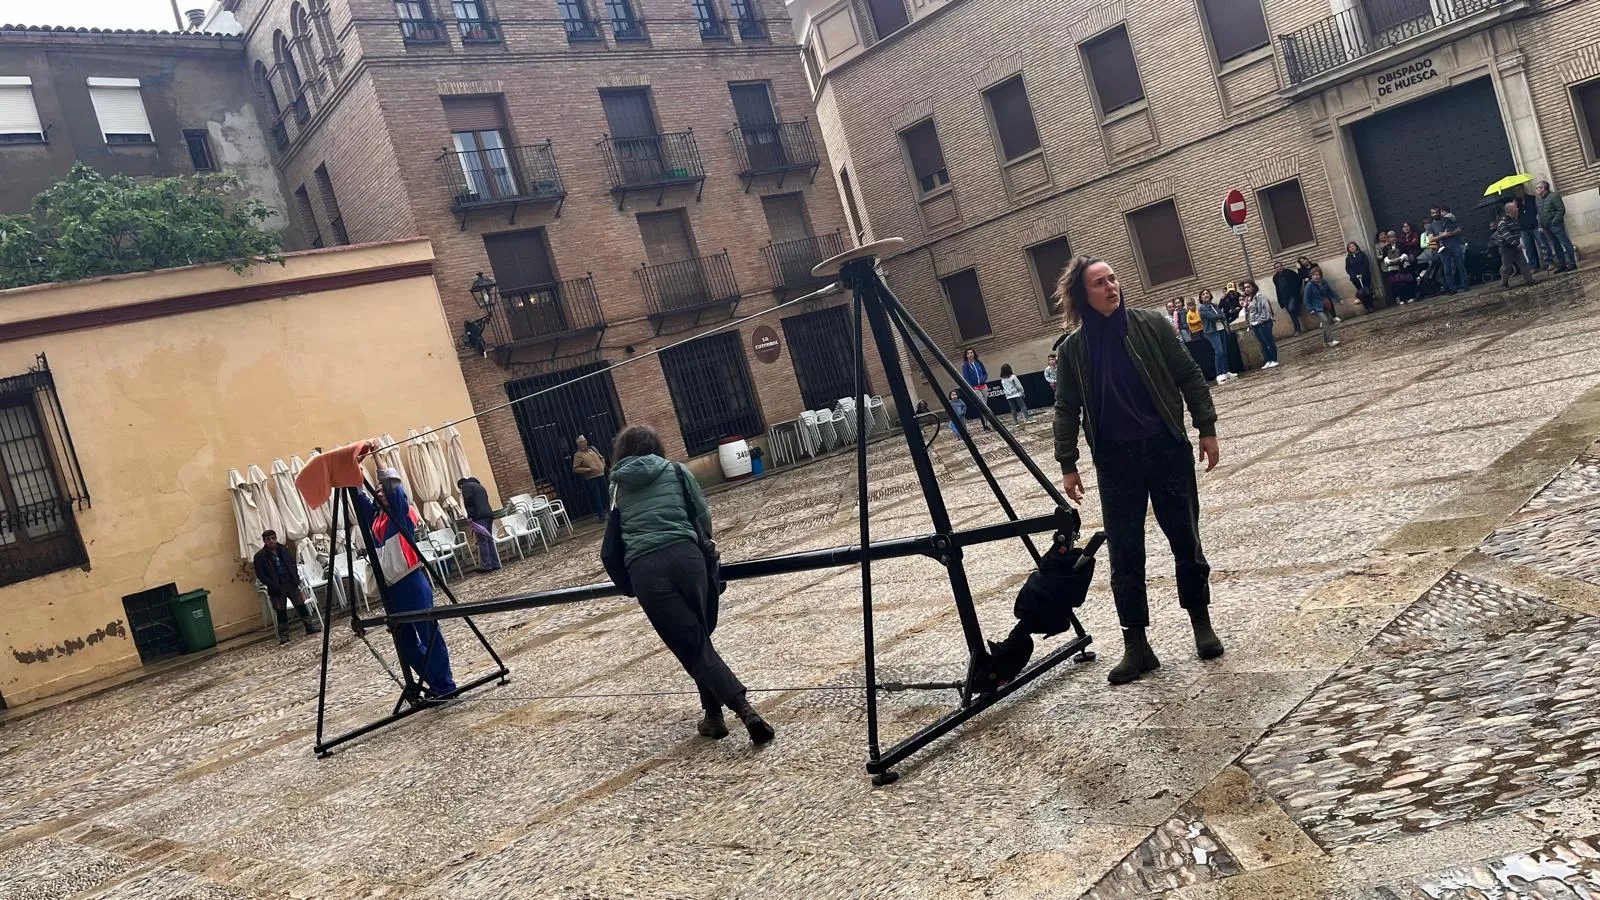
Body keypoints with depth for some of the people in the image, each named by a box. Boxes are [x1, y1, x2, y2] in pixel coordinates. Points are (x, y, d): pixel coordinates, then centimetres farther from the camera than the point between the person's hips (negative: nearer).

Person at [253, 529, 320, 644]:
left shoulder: (284, 549, 5)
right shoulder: (260, 556, -6)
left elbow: (293, 564, 12)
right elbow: (260, 575, -7)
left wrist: (296, 578, 0)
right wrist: (273, 585, -14)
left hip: (291, 583, 3)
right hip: (276, 588, -3)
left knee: (301, 605, 6)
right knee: (281, 612, 2)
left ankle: (310, 627, 15)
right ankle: (283, 635, 10)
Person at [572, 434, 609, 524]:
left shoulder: (592, 449, 12)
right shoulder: (578, 455, -8)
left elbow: (601, 458, 23)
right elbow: (575, 469, -13)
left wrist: (603, 465, 5)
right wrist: (588, 469, -18)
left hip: (601, 476, 6)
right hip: (591, 479, -6)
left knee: (604, 495, 12)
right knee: (596, 498, -5)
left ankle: (606, 512, 24)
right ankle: (600, 516, 2)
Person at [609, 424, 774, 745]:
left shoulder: (620, 487, 20)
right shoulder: (675, 471, 16)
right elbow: (702, 514, 16)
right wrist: (703, 542, 37)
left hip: (643, 568, 0)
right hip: (683, 555, 0)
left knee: (691, 646, 0)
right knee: (700, 635, 19)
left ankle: (744, 709, -11)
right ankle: (713, 712, 17)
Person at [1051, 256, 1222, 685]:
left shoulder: (1149, 324, -2)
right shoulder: (1074, 348, 0)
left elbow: (1189, 376, 3)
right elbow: (1067, 408, 6)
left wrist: (1206, 428, -1)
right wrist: (1067, 463, 2)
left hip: (1167, 449, 0)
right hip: (1115, 460, 0)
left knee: (1185, 539, 8)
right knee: (1124, 553, 1)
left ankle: (1201, 622, 28)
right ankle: (1136, 644, 10)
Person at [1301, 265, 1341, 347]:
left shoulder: (1324, 283, 2)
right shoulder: (1309, 285, -13)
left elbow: (1331, 292, 14)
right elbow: (1307, 299, -11)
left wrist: (1338, 299, 10)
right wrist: (1311, 309, -16)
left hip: (1325, 307, 7)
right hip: (1317, 308, -7)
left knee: (1327, 323, 11)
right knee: (1326, 322, -19)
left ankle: (1325, 342, 24)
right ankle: (1332, 340, -20)